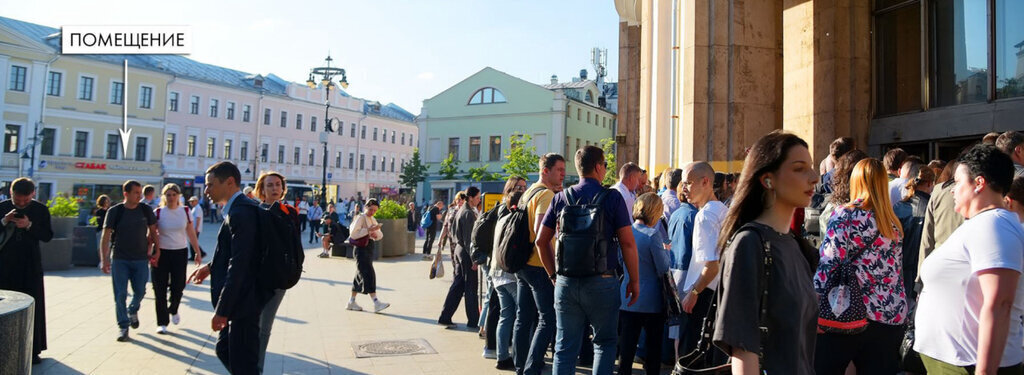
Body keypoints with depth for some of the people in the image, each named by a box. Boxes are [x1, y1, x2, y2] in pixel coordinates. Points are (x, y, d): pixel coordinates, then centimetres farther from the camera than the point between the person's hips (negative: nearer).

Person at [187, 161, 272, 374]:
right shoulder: (238, 209, 11)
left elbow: (239, 265, -24)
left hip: (244, 302, -10)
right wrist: (212, 267, 10)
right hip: (239, 300, 10)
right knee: (224, 349, 21)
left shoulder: (240, 213, -21)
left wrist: (222, 311, -21)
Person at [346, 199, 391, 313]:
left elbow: (380, 234, 17)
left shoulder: (373, 219, 16)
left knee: (360, 274, 13)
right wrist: (369, 230, -21)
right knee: (368, 274, -13)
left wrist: (376, 234, -6)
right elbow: (353, 234, -20)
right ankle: (376, 303, -18)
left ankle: (352, 302, 22)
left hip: (369, 248, 9)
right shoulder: (360, 218, -9)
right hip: (361, 249, -9)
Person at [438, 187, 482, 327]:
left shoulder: (461, 210, 13)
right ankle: (473, 321, 9)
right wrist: (474, 259, -18)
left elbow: (451, 229, 18)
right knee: (471, 287, 0)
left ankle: (445, 317, 15)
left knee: (457, 285, 12)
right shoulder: (468, 213, -16)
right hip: (466, 252, -9)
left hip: (459, 249, 9)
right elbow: (468, 238, -19)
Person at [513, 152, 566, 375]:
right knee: (548, 319, -5)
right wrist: (552, 265, -23)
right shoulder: (547, 194, -13)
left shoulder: (528, 193, 16)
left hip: (522, 263, 10)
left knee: (524, 317, 13)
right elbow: (540, 231, -24)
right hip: (539, 265, -10)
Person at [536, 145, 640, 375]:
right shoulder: (612, 198, -4)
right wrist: (634, 280, 1)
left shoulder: (561, 198, 5)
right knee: (604, 342, 13)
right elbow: (627, 243, -8)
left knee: (565, 347, 9)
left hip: (566, 282, 3)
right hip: (602, 282, -3)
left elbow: (541, 241, 7)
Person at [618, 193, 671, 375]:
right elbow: (663, 269, -12)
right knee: (653, 346, 12)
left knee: (627, 346, 9)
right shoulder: (653, 235, -16)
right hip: (651, 301, -4)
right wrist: (666, 250, 5)